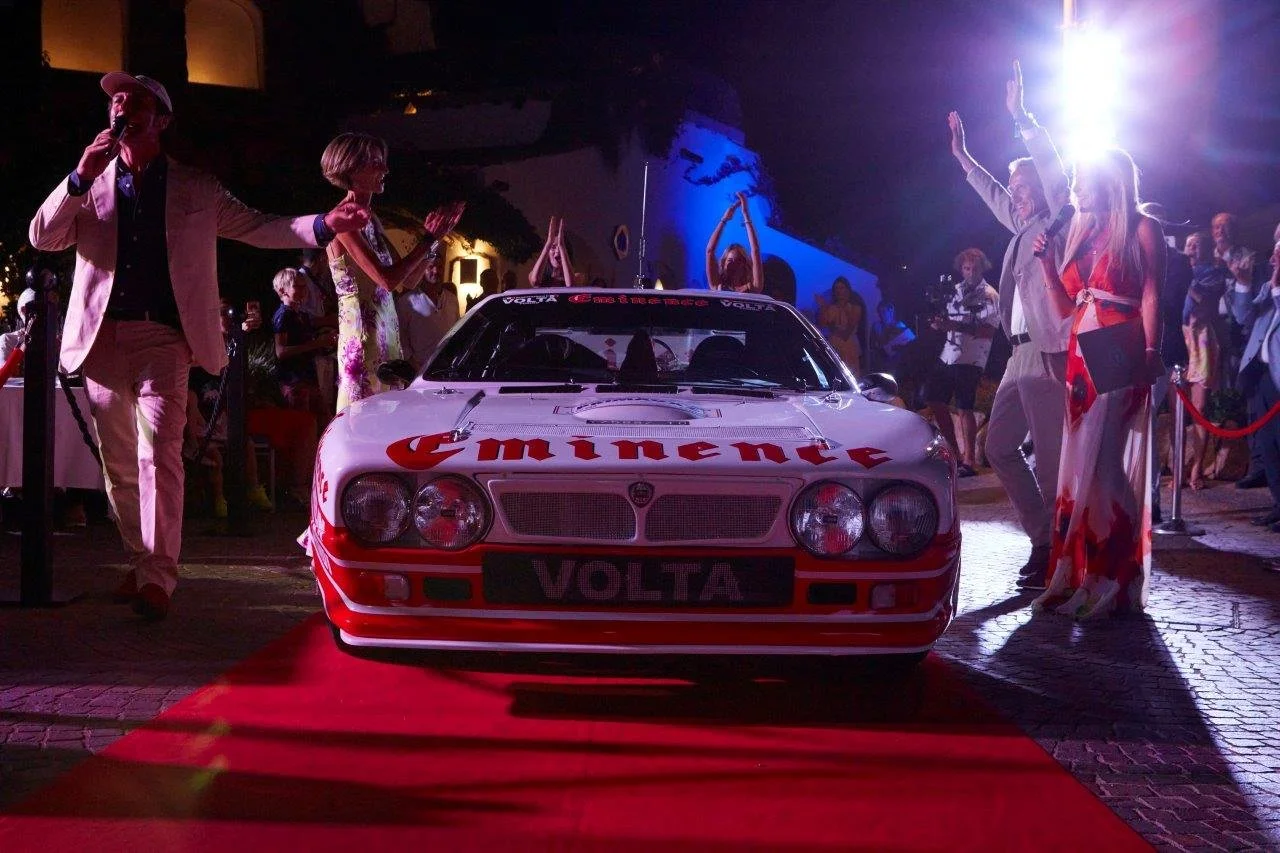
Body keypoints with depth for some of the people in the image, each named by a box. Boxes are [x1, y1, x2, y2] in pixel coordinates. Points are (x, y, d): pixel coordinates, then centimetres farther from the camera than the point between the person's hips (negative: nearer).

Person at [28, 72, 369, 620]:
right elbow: (42, 237, 3)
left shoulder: (196, 190, 12)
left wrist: (325, 225, -7)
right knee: (119, 465, 8)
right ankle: (141, 562, 22)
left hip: (163, 338, -3)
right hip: (102, 337, 3)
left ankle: (158, 577, -19)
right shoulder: (90, 185, 14)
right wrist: (80, 178, -11)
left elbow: (258, 228, 8)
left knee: (159, 454, -17)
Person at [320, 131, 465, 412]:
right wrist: (428, 239, -12)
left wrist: (433, 236, 9)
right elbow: (388, 280, -20)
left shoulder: (371, 219, 15)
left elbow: (409, 279, 18)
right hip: (363, 333, -9)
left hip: (387, 331, 9)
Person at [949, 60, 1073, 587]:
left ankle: (1052, 554, -5)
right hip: (1021, 355, 10)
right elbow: (996, 197, 36)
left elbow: (1055, 174, -17)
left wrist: (1021, 117, -17)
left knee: (1049, 459, -9)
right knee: (1000, 446, 11)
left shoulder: (1057, 225, -3)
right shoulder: (1024, 228, 19)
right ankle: (1043, 538, 17)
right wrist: (964, 158, 42)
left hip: (1049, 356, -9)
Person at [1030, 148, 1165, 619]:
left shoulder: (1142, 230, -1)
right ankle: (1075, 575, 11)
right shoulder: (1082, 232, 19)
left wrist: (1150, 355, -22)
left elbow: (1152, 298, -10)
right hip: (1081, 358, 7)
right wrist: (1046, 261, 8)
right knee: (1078, 465, 6)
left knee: (1103, 465, -11)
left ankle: (1109, 583, -6)